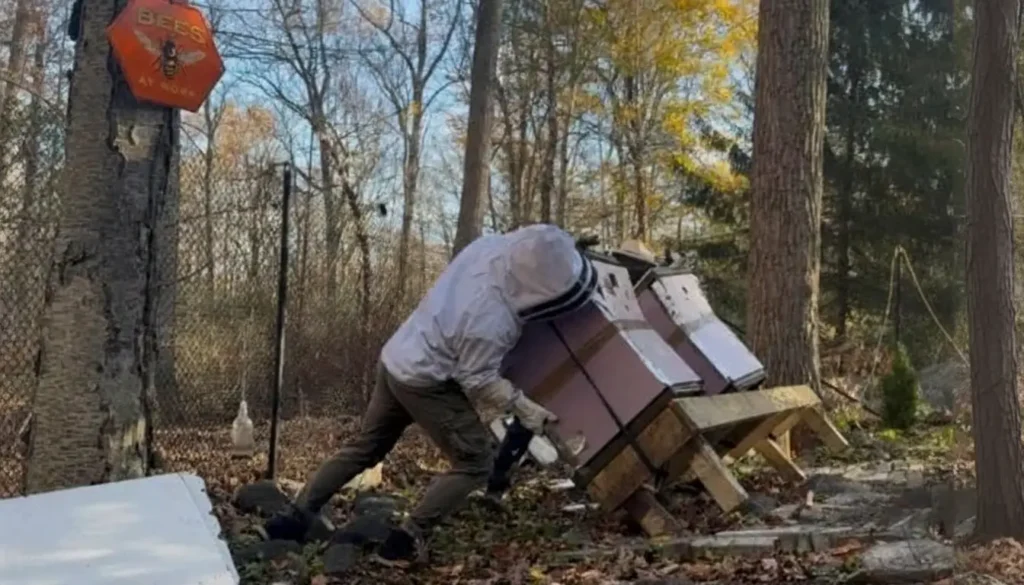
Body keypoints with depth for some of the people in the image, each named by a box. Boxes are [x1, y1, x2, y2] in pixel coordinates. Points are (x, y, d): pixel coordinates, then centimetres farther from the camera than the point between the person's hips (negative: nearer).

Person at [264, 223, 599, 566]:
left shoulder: (490, 246, -14)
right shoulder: (491, 321, -33)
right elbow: (478, 381, -18)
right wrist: (523, 408, -9)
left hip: (396, 360, 9)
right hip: (424, 383, -9)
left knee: (365, 447, 21)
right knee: (475, 462, -1)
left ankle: (298, 517, 28)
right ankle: (406, 542, 1)